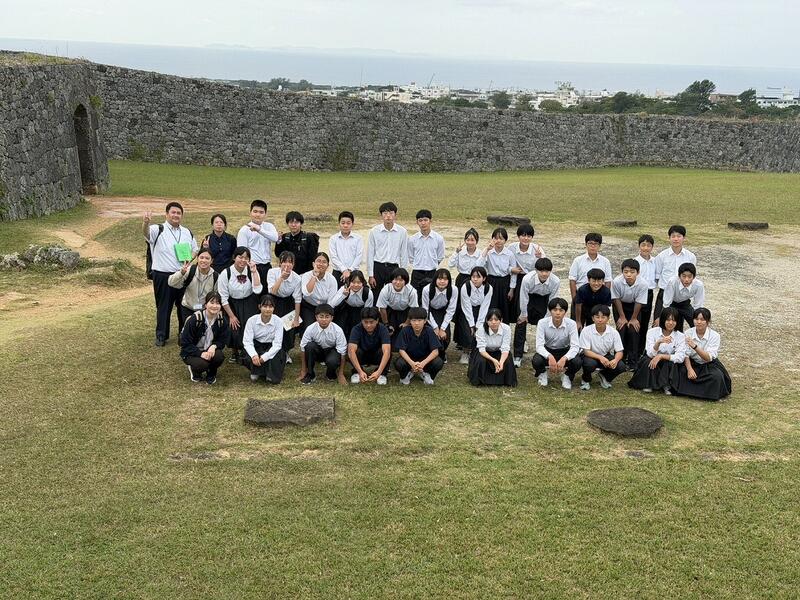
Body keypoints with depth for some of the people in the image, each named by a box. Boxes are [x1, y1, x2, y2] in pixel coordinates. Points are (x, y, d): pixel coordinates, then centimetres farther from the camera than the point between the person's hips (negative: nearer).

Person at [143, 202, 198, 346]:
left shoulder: (187, 232, 13)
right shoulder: (158, 230, -5)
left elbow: (195, 250, 22)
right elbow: (146, 232, -27)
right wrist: (146, 223, -51)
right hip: (163, 276, -4)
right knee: (163, 306, 3)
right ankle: (161, 336, 15)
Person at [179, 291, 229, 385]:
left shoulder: (222, 320, -9)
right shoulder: (194, 319, -21)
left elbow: (223, 340, -3)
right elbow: (185, 343, -18)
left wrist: (214, 346, -27)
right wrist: (201, 354, -31)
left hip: (210, 350, 3)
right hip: (192, 352, -3)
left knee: (219, 356, -30)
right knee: (202, 364, -34)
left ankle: (211, 373, 5)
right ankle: (194, 370, 7)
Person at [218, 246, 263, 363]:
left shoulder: (252, 271, -9)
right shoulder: (226, 274, -14)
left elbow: (257, 290, -23)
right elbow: (223, 298, -9)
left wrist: (254, 272, -26)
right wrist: (231, 316, -10)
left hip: (249, 304, 1)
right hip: (232, 304, -1)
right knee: (234, 327, -16)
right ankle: (234, 352, 15)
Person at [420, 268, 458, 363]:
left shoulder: (453, 290, -26)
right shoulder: (427, 289, -29)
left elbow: (450, 311, -16)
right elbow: (426, 310, -16)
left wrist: (442, 328, -19)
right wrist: (435, 327, -18)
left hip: (443, 313, 1)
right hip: (431, 312, -1)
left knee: (445, 335, -16)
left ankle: (442, 353, 18)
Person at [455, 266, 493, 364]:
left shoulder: (488, 288, -17)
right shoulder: (465, 287, -23)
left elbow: (484, 308, -13)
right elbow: (467, 308, -18)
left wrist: (478, 325, -17)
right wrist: (472, 325, -19)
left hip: (480, 314, 2)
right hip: (466, 314, -2)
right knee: (468, 331, -22)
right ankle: (465, 353, 2)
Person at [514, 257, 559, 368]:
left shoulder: (555, 281, -32)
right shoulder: (527, 279, -37)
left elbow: (552, 301, -16)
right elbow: (524, 299, -21)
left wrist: (546, 318, -8)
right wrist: (524, 315, -9)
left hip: (544, 297, 1)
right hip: (529, 295, -1)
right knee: (521, 323, -6)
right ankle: (517, 356, 2)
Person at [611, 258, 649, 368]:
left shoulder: (643, 283, -32)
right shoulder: (617, 281, -32)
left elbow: (639, 302, -18)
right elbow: (616, 299, -16)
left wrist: (633, 319, -9)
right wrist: (622, 317, -9)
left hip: (635, 306, 0)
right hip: (620, 305, 0)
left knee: (634, 330, -8)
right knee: (621, 329, -9)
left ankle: (633, 361, 3)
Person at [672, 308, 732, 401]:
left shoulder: (714, 336, -15)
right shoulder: (688, 333, -8)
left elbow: (709, 358, -26)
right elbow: (686, 355, -12)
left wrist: (695, 347, -41)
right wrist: (689, 369, -30)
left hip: (709, 365, -2)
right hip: (692, 363, 2)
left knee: (717, 376, -32)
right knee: (680, 371, -27)